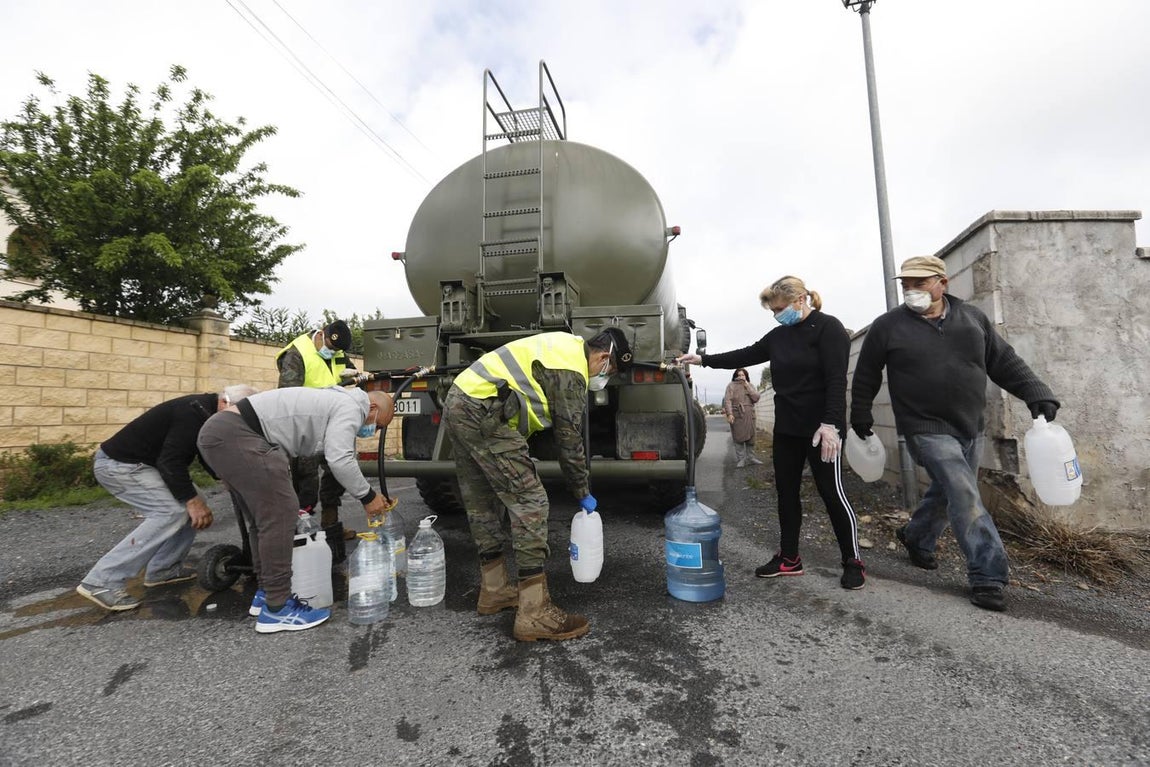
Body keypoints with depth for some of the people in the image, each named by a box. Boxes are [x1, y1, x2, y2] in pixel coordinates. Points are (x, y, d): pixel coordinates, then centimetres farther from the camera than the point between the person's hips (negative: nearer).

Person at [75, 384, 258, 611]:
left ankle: (161, 569, 13)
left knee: (192, 503, 5)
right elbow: (170, 462, -29)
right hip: (118, 464, -10)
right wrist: (192, 499, -25)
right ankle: (102, 582, -14)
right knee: (171, 512, -20)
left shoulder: (204, 409, 4)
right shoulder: (195, 413, -26)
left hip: (139, 462, 10)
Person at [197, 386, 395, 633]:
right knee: (279, 515, -8)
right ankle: (276, 609, 0)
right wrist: (368, 497, -7)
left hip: (221, 432, 11)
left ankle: (267, 593, 27)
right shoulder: (350, 407, -8)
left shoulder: (336, 401, 23)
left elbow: (340, 457, 29)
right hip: (236, 435, -11)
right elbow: (340, 461, -20)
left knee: (264, 516, 17)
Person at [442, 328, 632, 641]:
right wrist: (583, 493, 7)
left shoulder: (566, 346, 21)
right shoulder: (571, 370, -9)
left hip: (457, 403, 11)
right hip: (484, 413, -11)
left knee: (483, 504, 17)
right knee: (529, 502, -8)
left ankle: (493, 591, 30)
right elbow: (569, 439, -5)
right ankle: (534, 615, -4)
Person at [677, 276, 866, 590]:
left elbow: (836, 380, -18)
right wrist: (703, 359, 12)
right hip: (786, 428, 8)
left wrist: (831, 424, -25)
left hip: (822, 428, -7)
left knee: (831, 492, 1)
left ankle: (853, 562, 19)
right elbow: (745, 355, 16)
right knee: (786, 491, 10)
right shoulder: (779, 335, 11)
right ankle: (789, 558, 23)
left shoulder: (829, 328, -10)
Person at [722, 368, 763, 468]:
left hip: (749, 415, 4)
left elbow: (756, 398, 1)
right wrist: (729, 414, -17)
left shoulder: (750, 386, 16)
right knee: (739, 438, -6)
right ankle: (740, 459, -1)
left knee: (751, 437, 6)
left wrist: (747, 386, -4)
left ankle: (751, 457, 17)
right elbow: (727, 400, -6)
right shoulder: (731, 386, 4)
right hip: (737, 415, -4)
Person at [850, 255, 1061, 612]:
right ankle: (988, 576, 0)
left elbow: (1005, 362, 9)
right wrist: (861, 414, 6)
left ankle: (916, 536, 40)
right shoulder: (888, 326, -7)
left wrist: (1036, 393, -3)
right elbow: (866, 375, 2)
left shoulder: (973, 318, 5)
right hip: (926, 429, -5)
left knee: (948, 491, 17)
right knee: (964, 496, -10)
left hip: (971, 427, 5)